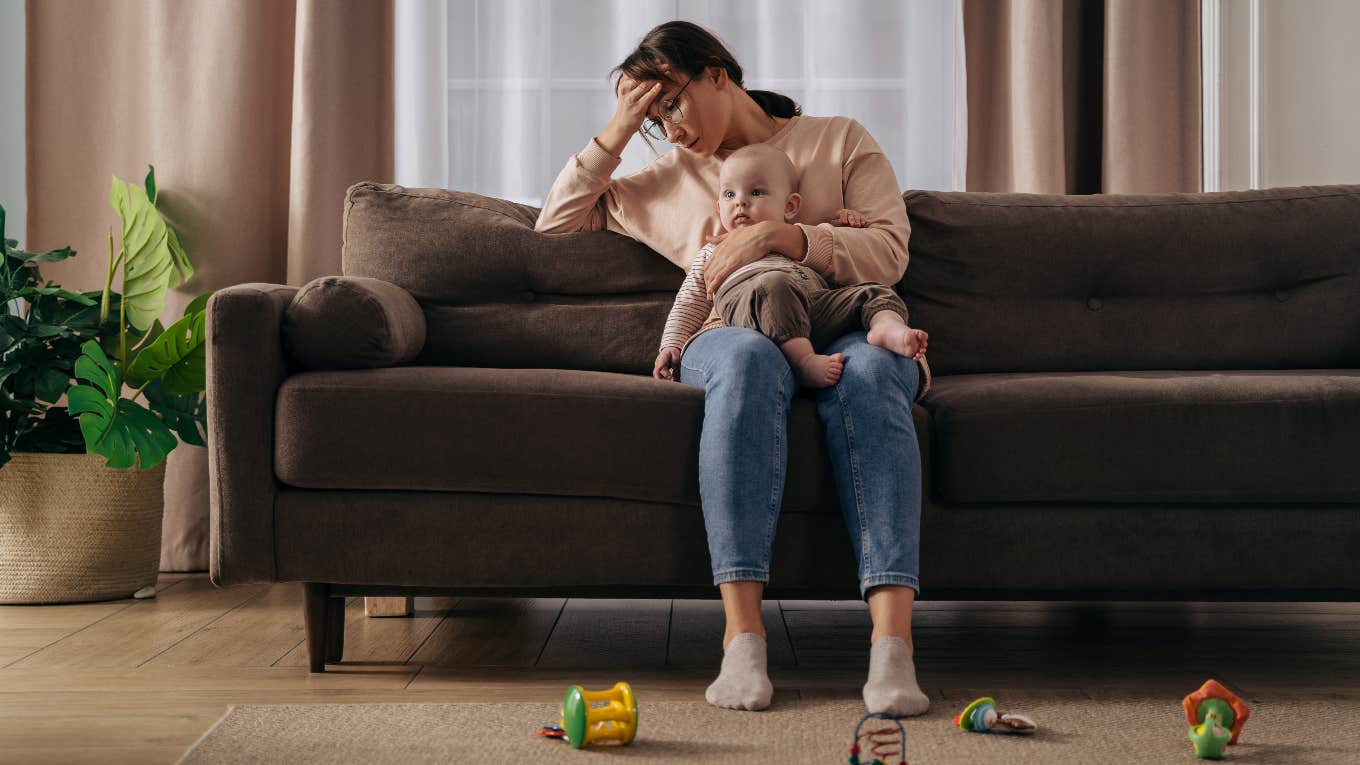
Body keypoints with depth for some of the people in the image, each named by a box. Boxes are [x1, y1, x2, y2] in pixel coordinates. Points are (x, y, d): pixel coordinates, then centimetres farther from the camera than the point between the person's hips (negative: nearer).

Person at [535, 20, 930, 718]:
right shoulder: (671, 178, 26)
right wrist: (615, 133, 16)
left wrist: (777, 235, -10)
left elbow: (888, 253, 3)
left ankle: (892, 641, -51)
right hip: (729, 338, 1)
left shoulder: (839, 141, 17)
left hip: (843, 330, -1)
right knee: (748, 358, -40)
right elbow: (557, 220, 29)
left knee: (868, 372, -40)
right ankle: (742, 635, -48)